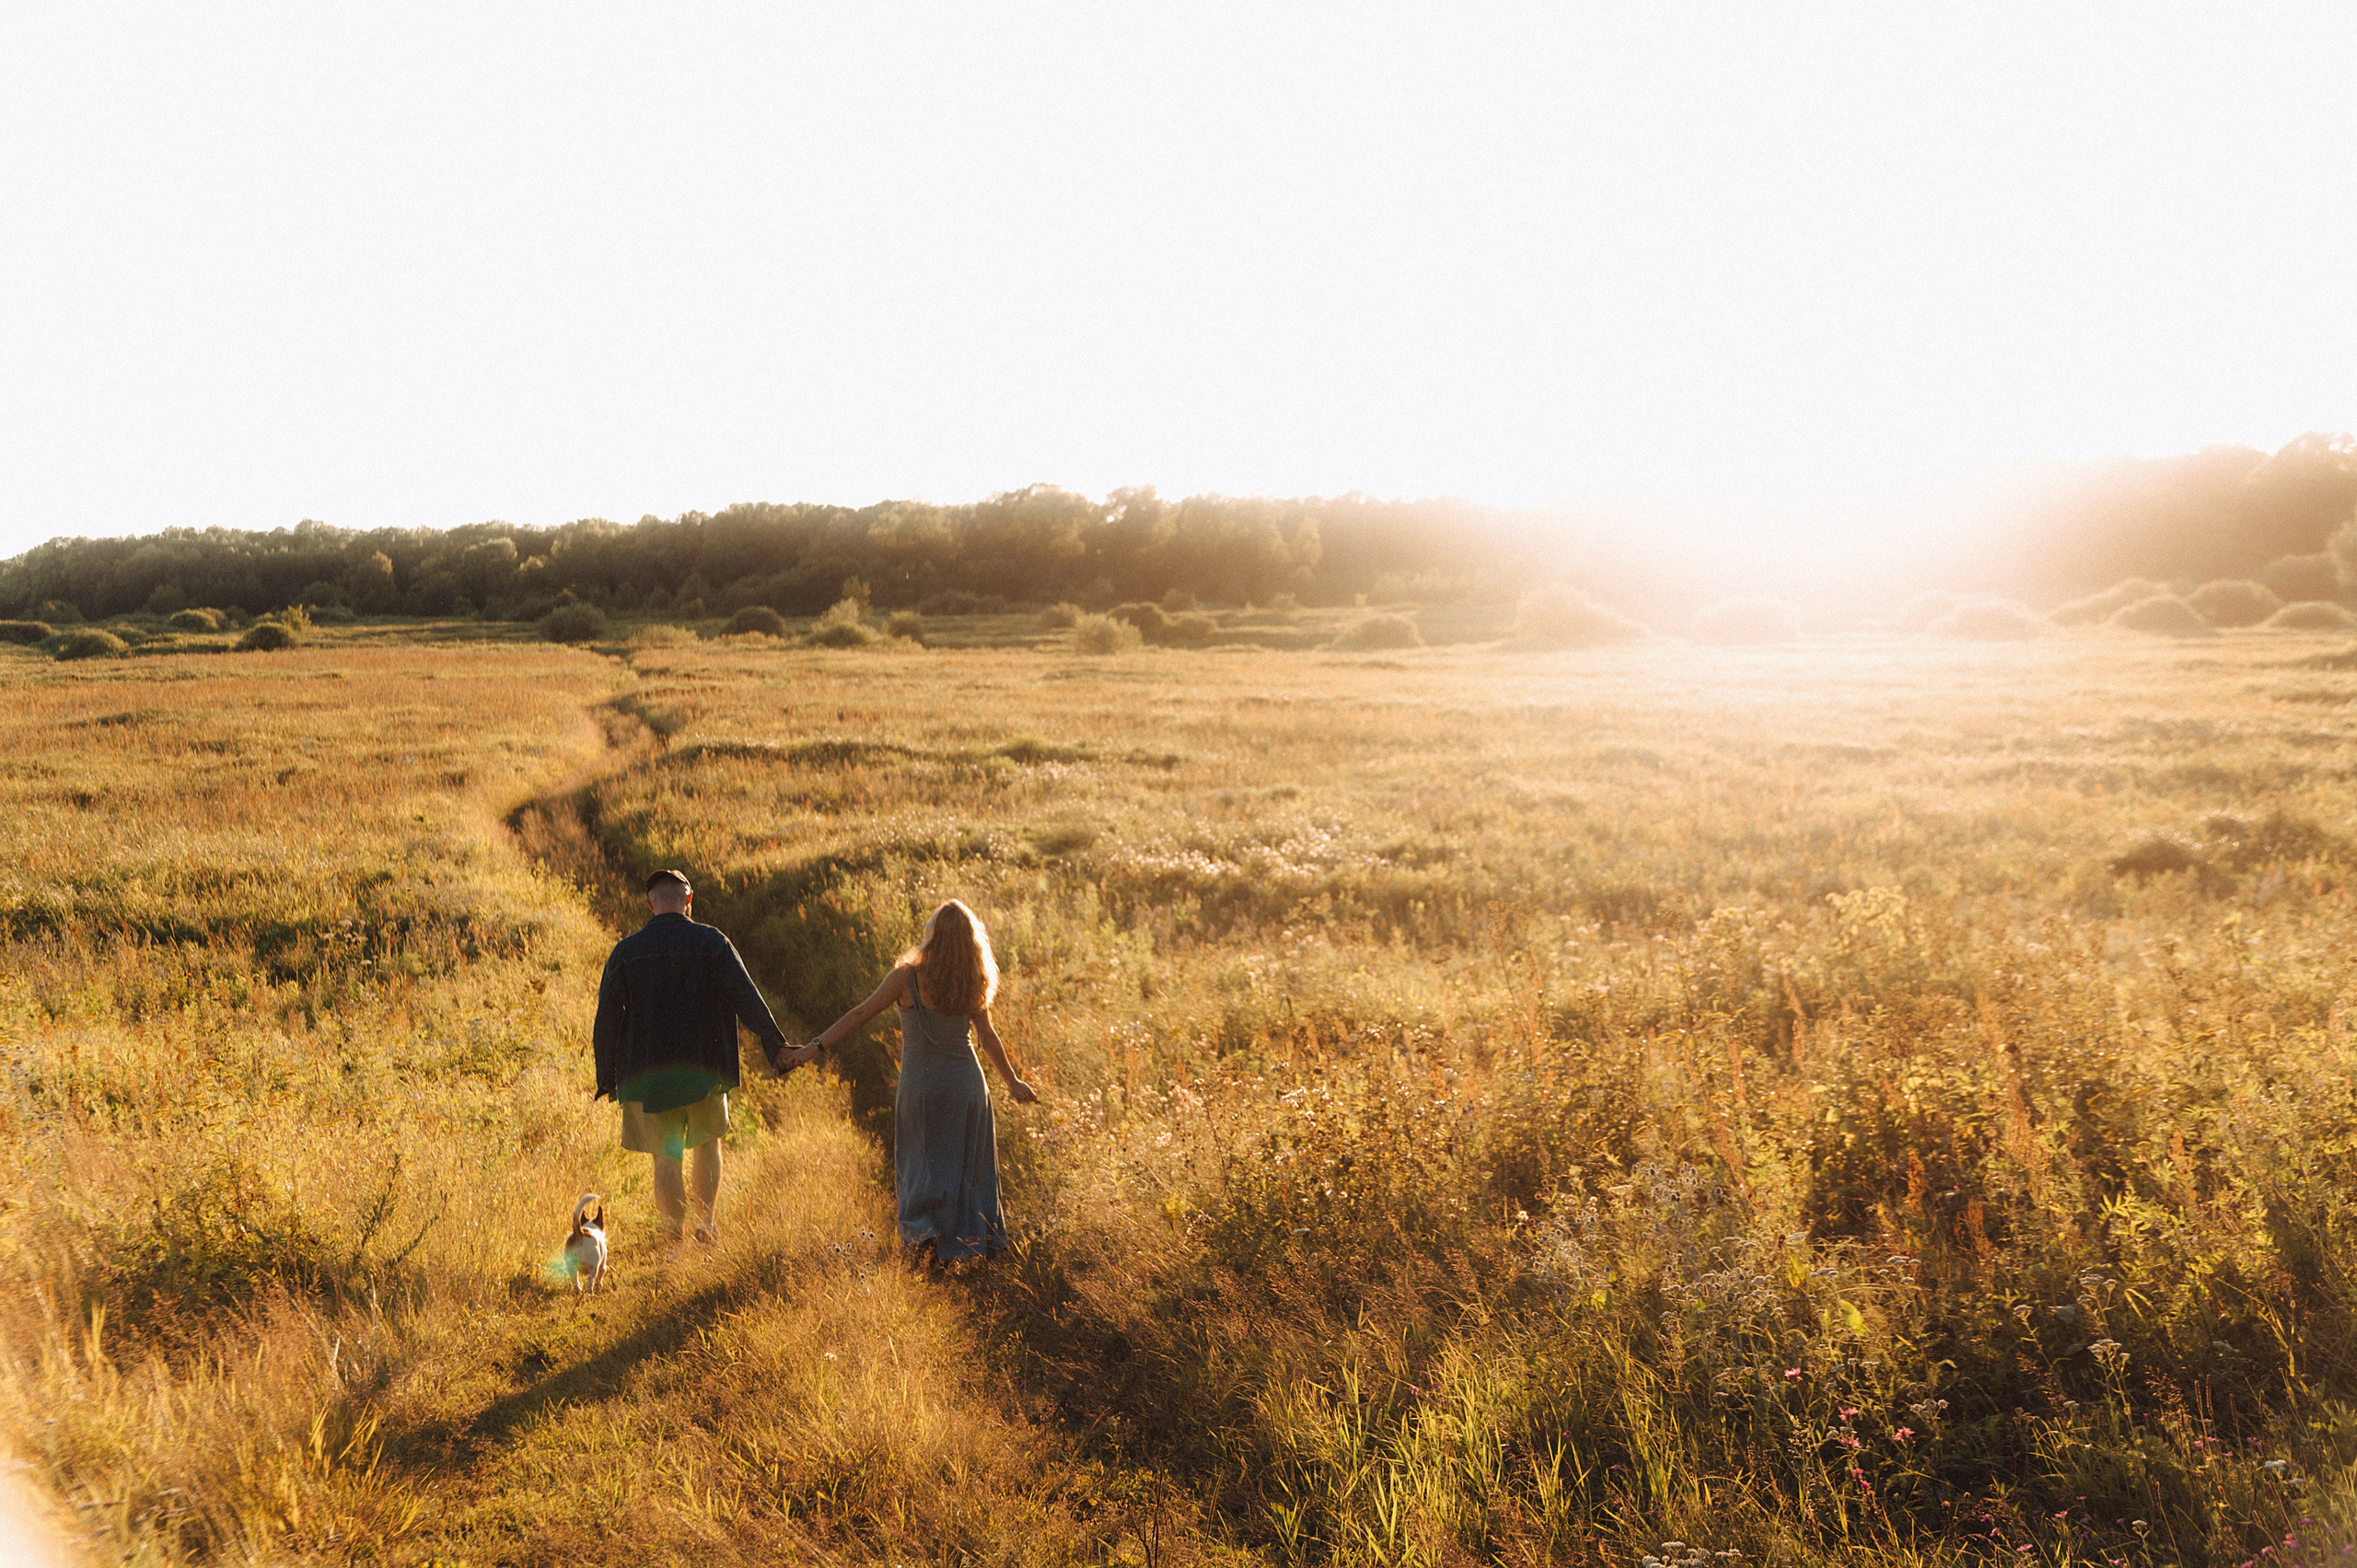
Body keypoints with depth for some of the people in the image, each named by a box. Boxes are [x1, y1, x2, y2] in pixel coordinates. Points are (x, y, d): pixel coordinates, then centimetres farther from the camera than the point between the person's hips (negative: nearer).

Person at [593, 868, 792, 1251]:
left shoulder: (624, 952, 0)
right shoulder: (712, 943, -4)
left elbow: (605, 1021, 1)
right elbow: (746, 998, -12)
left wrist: (607, 1077, 8)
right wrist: (775, 1045, -11)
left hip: (648, 1075, 0)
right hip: (704, 1069, 0)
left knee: (666, 1158, 7)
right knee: (708, 1141, 22)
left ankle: (676, 1243, 7)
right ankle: (708, 1222, 13)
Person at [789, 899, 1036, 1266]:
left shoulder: (907, 977, -15)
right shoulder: (973, 984, -4)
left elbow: (862, 1013, -16)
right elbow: (987, 1037, 3)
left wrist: (816, 1046, -13)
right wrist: (1012, 1081, 15)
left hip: (921, 1083, -2)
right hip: (966, 1081, 2)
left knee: (921, 1158, 15)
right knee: (966, 1162, 14)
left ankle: (922, 1227, -1)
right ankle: (960, 1242, 17)